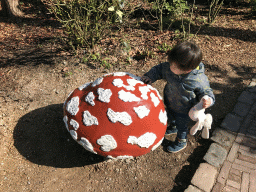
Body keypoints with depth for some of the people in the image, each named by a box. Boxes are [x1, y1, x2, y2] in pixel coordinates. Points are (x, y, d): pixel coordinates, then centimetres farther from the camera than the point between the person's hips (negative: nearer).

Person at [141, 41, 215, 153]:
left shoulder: (199, 80, -36)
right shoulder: (169, 68, -26)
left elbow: (206, 92, -20)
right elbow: (159, 69, -6)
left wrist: (208, 100, -40)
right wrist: (150, 76, -18)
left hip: (184, 110, -4)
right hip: (170, 104, 5)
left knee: (182, 125, 22)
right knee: (170, 118, 34)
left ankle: (181, 142, 53)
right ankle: (173, 127, 69)